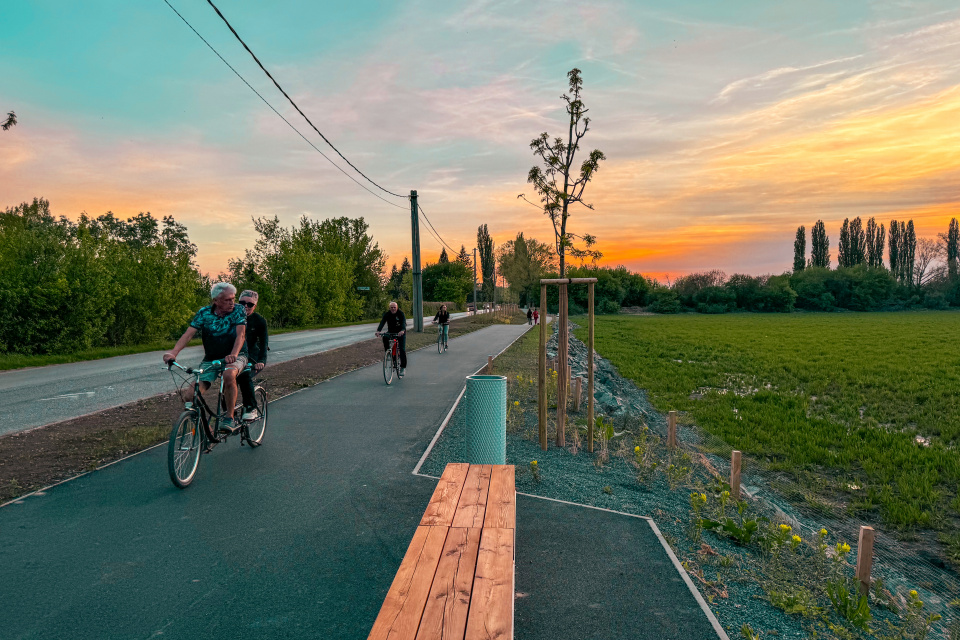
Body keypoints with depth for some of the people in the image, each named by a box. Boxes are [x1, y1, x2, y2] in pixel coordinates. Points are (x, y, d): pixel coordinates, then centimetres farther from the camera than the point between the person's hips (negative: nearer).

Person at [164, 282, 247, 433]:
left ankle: (230, 419, -23)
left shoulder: (238, 310, -8)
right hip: (210, 359, 3)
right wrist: (173, 352, -30)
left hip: (236, 356, -3)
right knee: (191, 395, -15)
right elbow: (188, 334, -12)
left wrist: (233, 355, -38)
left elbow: (241, 335, -19)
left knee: (229, 375, -39)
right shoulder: (204, 313, -3)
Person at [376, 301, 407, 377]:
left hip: (400, 332, -3)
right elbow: (382, 322, -23)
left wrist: (402, 331, -54)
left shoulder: (401, 314, -17)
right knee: (385, 337, -30)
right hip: (391, 331, 3)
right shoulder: (387, 314, -10)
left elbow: (404, 322, -33)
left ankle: (403, 367, -5)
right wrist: (378, 331, -42)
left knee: (402, 349, -13)